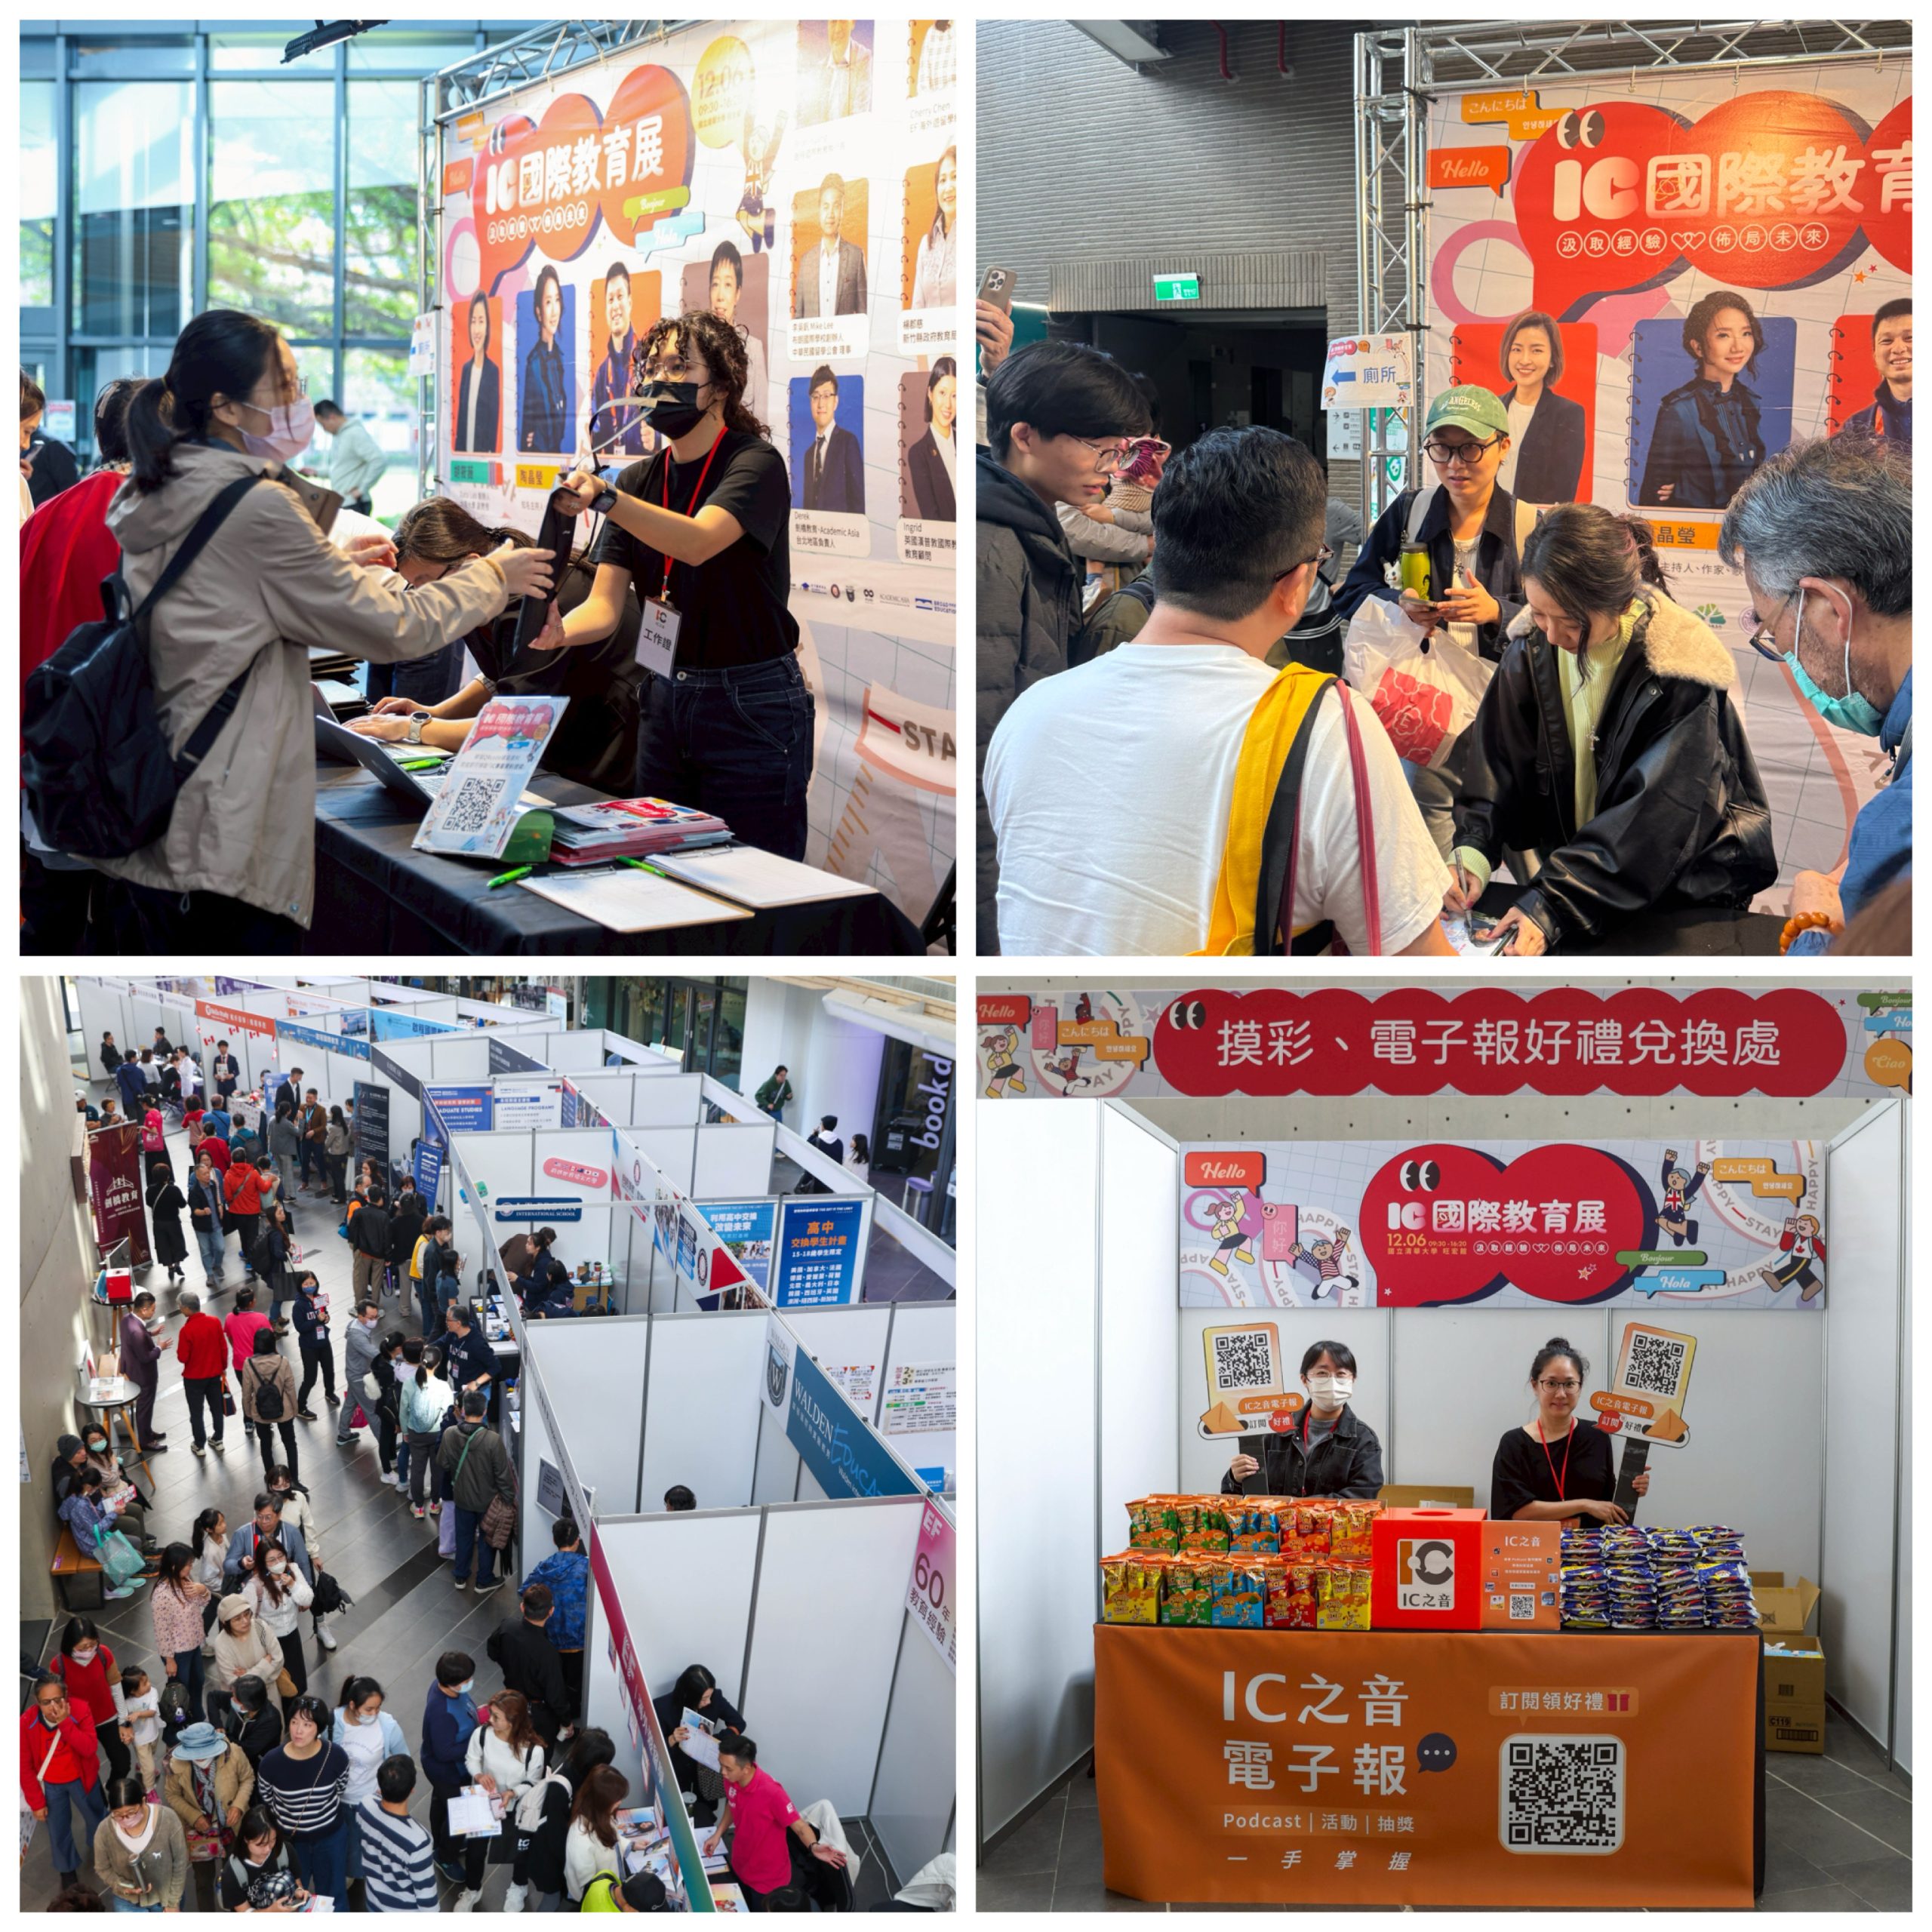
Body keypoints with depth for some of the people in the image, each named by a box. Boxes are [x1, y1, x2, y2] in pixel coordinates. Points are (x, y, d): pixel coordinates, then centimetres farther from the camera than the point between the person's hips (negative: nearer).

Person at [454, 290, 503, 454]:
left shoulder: (493, 371, -8)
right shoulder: (466, 369, 11)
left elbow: (494, 420, -10)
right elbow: (460, 416, 13)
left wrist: (490, 452, -16)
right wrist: (458, 450, 10)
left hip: (483, 452, -6)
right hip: (464, 451, 6)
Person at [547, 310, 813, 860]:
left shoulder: (755, 463, -9)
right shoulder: (641, 480, 9)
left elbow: (699, 541, -30)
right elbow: (605, 606, -1)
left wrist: (605, 498, -44)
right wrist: (553, 634, -23)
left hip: (751, 709, -6)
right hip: (666, 701, 6)